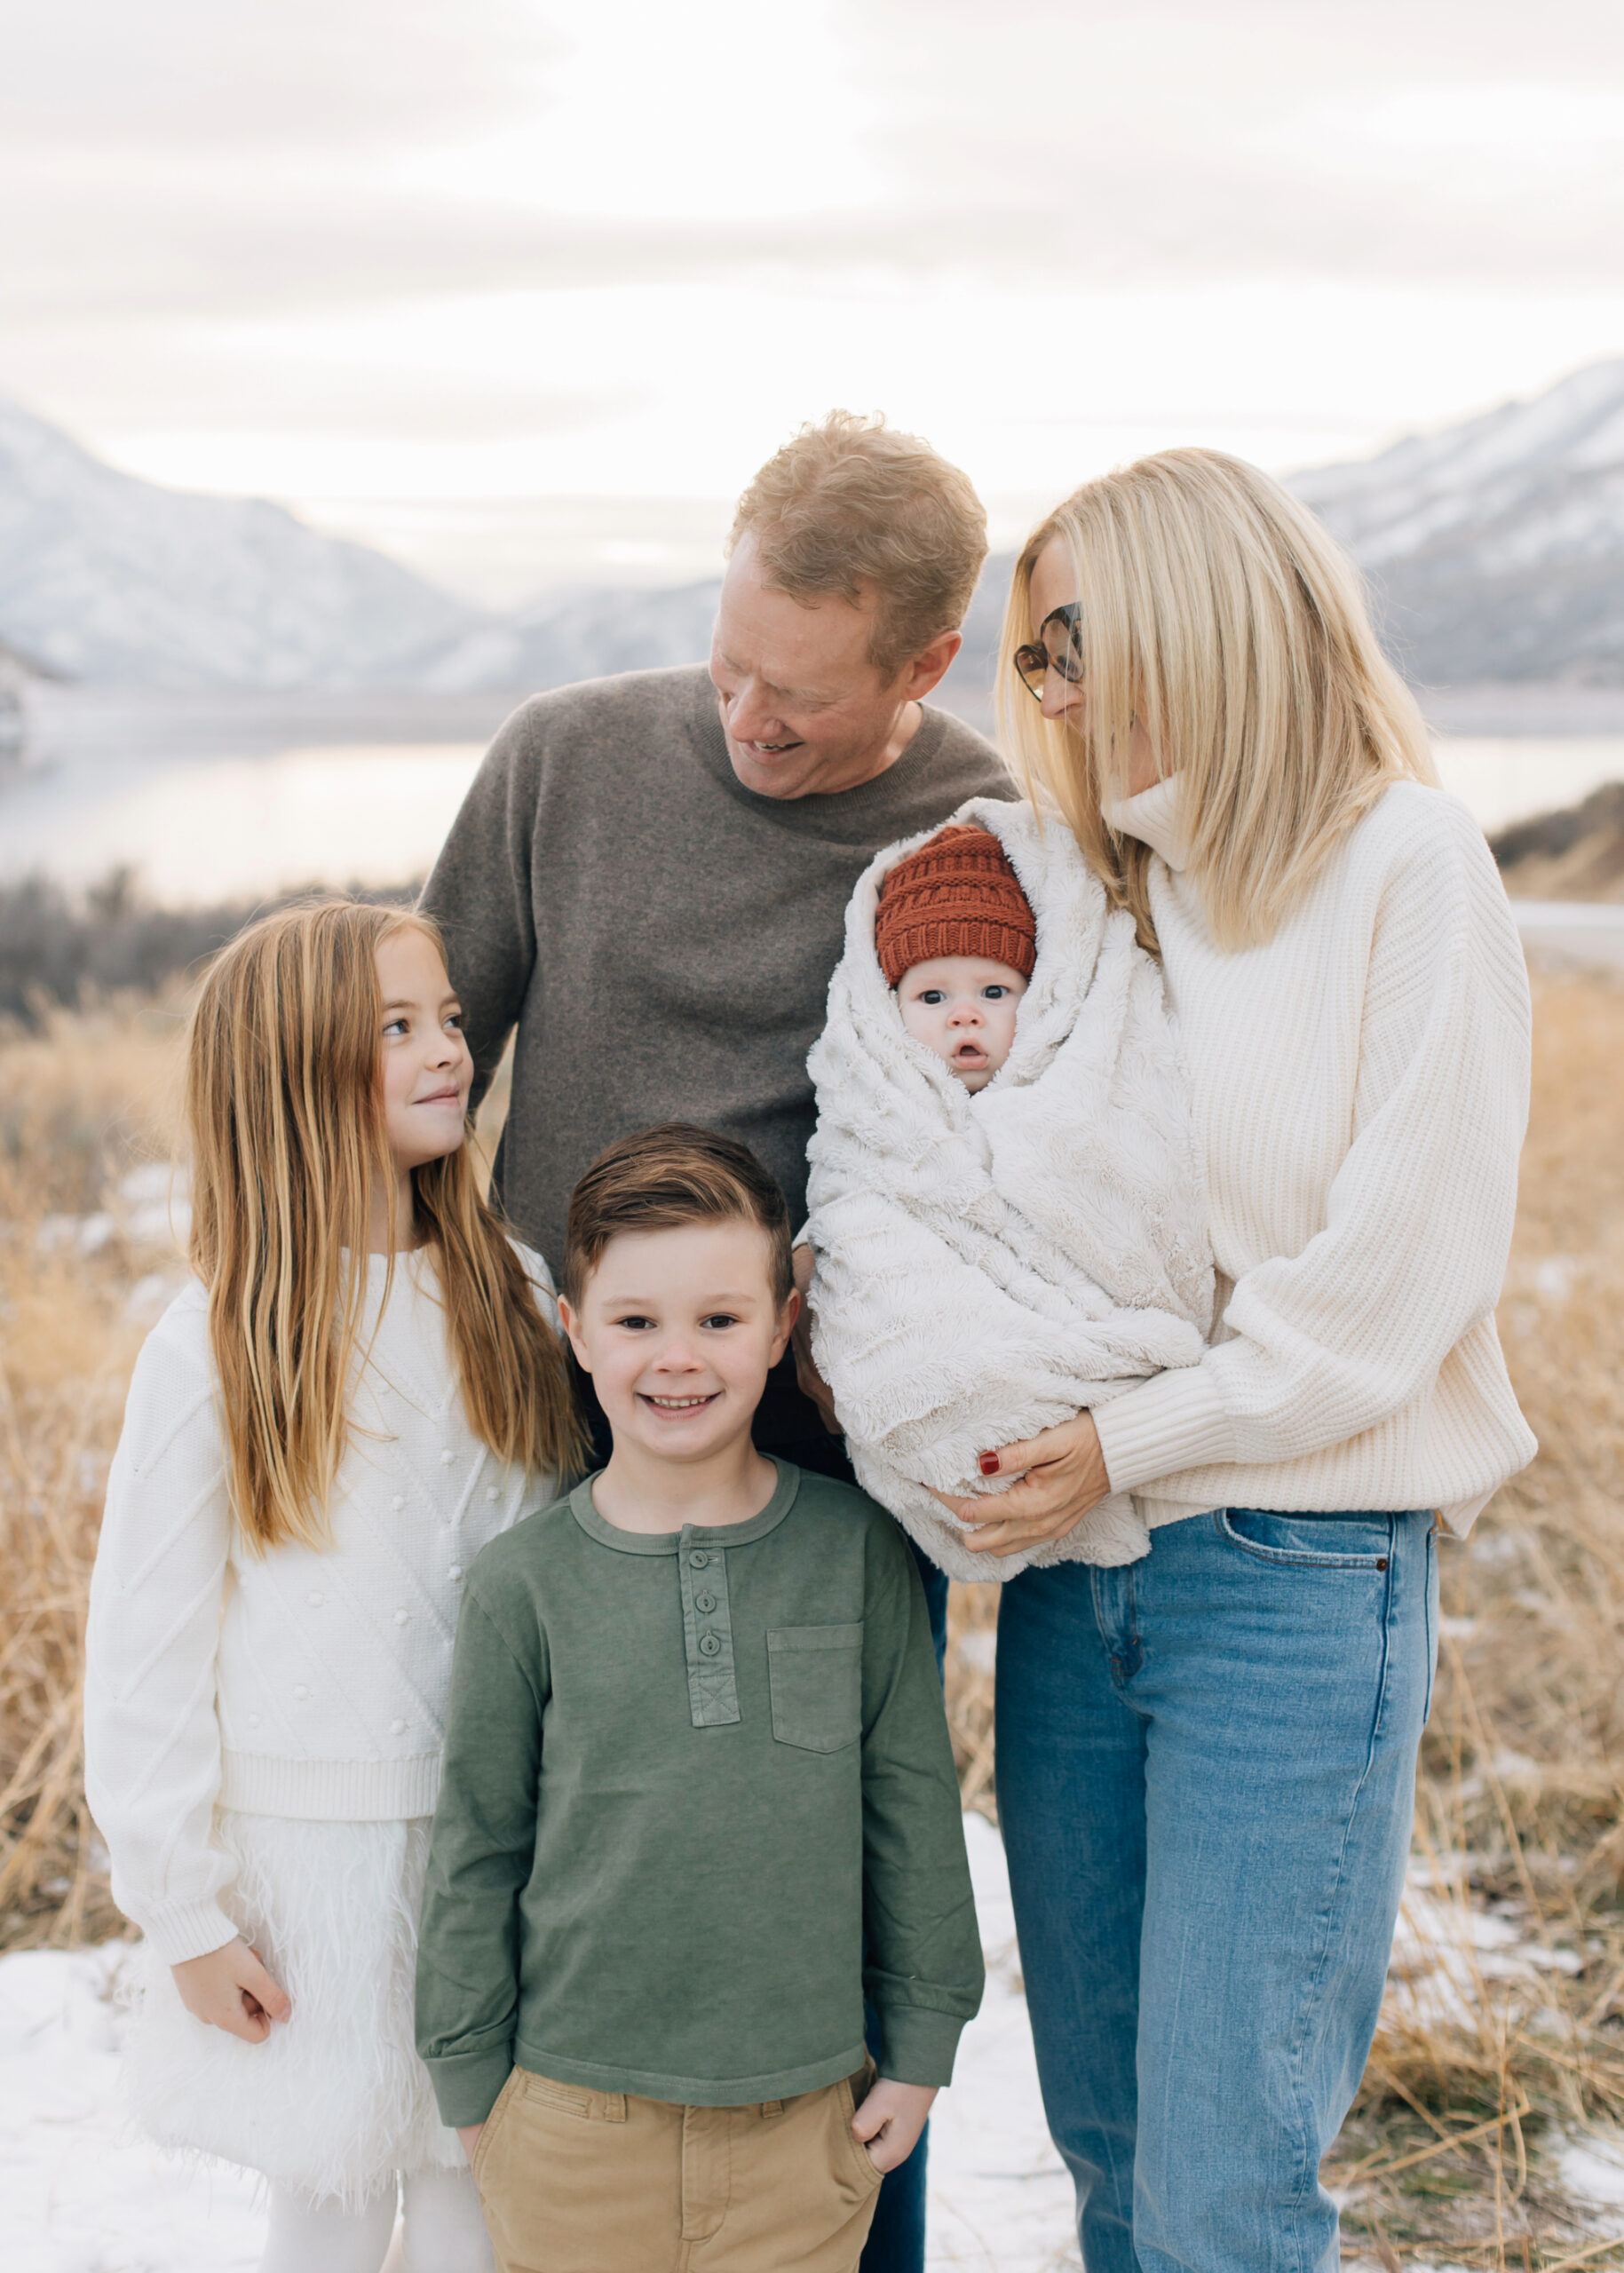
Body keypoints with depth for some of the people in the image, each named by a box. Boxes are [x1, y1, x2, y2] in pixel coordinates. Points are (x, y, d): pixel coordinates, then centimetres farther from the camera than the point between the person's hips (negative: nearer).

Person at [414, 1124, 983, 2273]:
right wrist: (471, 2081, 4)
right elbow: (478, 1849, 1)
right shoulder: (525, 1584, -6)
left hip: (804, 2114, 1)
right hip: (577, 2123, -1)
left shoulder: (856, 1549, -4)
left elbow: (914, 1805, 3)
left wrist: (921, 2046, 6)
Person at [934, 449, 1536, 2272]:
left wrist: (1135, 1440, -15)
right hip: (1074, 1562, 7)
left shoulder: (1406, 867, -6)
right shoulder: (1103, 891, 13)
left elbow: (1400, 1268, -13)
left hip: (1295, 1571, -6)